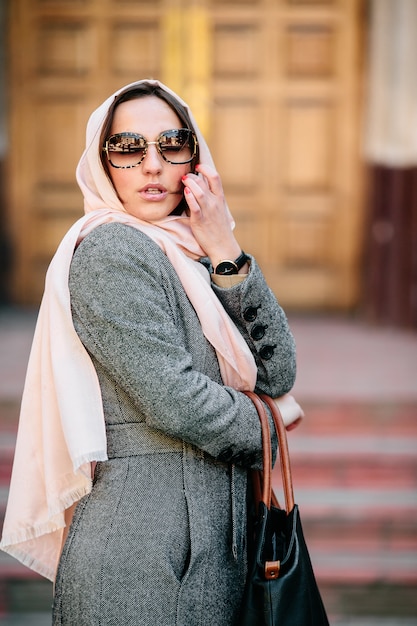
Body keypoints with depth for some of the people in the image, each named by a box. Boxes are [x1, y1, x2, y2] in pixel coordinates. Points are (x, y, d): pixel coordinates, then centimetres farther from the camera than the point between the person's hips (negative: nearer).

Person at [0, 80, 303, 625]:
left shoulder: (189, 255, 12)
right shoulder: (110, 251, -12)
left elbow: (278, 373, 1)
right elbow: (172, 400, -19)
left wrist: (226, 252, -7)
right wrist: (266, 423, -2)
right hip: (141, 552, -8)